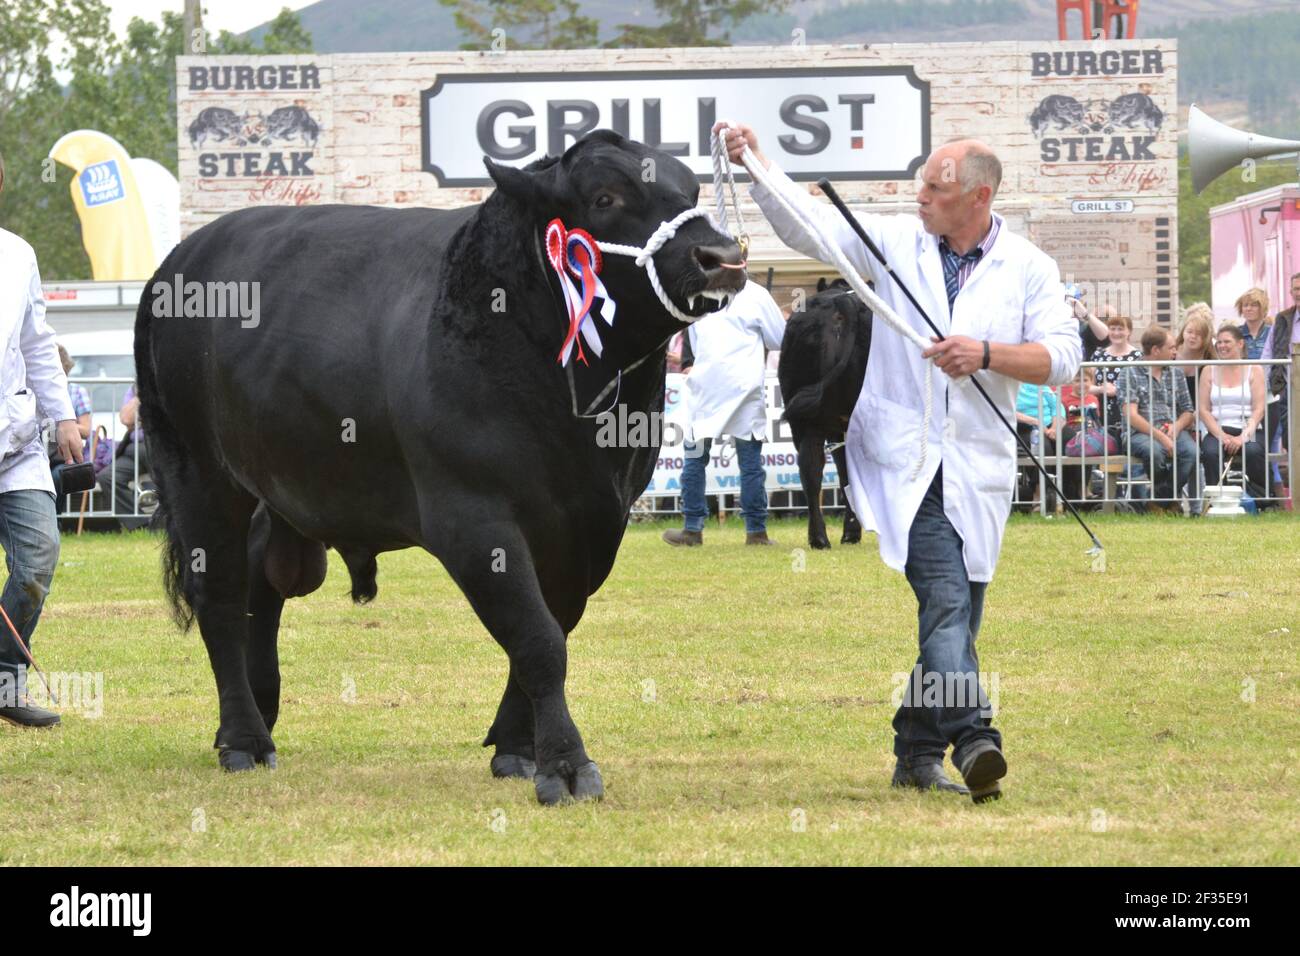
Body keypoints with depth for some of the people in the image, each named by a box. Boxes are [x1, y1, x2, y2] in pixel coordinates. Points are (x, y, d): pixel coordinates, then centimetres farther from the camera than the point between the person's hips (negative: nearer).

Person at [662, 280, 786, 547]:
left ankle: (692, 528, 8)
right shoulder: (755, 295, -4)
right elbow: (779, 339, 3)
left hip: (705, 384, 2)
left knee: (695, 456, 9)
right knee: (750, 461, 2)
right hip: (745, 384, -2)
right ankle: (756, 530, 3)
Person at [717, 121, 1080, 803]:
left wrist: (986, 355, -14)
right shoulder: (897, 242, 6)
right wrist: (756, 164, -12)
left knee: (954, 613, 7)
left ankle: (919, 754, 17)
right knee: (943, 599, -19)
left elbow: (1062, 356, 0)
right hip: (901, 458, -2)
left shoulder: (1028, 268, 6)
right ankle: (972, 737, -31)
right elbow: (808, 224, 0)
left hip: (977, 466, 2)